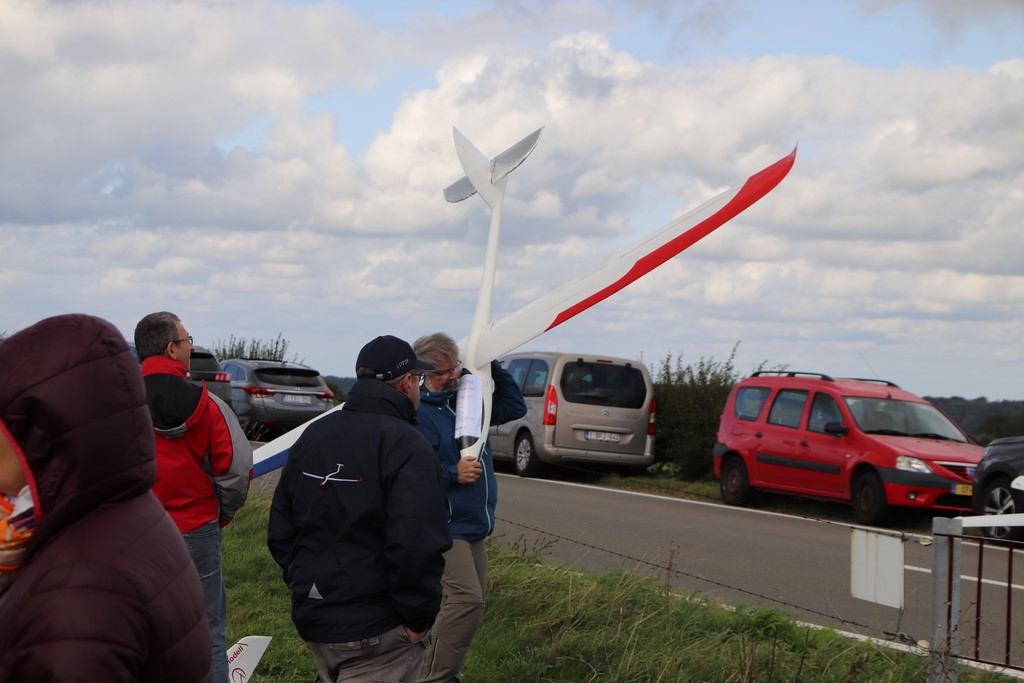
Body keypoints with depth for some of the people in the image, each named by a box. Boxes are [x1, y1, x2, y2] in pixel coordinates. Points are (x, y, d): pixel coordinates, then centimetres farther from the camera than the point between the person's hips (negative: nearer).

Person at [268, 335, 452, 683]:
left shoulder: (312, 435, 10)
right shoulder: (407, 447, -15)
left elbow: (280, 528, 13)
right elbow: (417, 545, -26)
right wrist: (418, 617, -14)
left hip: (311, 617, 8)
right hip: (377, 634, -8)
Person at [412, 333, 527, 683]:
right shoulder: (418, 413, -16)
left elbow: (515, 407, 15)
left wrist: (493, 368, 6)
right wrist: (453, 474, -28)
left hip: (474, 525, 9)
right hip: (445, 527, -9)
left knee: (472, 600, 13)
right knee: (467, 599, -20)